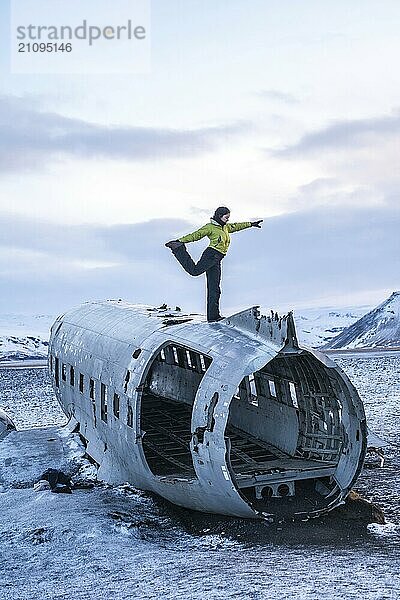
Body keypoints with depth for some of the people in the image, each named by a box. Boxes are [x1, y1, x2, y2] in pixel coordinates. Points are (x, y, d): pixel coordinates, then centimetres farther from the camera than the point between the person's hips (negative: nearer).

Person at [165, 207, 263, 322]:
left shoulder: (225, 227, 26)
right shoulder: (210, 227, 2)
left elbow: (236, 226, 41)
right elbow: (196, 235, -4)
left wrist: (251, 224, 48)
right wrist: (180, 241, -12)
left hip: (216, 261, 8)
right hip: (211, 255, -8)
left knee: (214, 289, 3)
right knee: (195, 270, -32)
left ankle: (213, 316, 1)